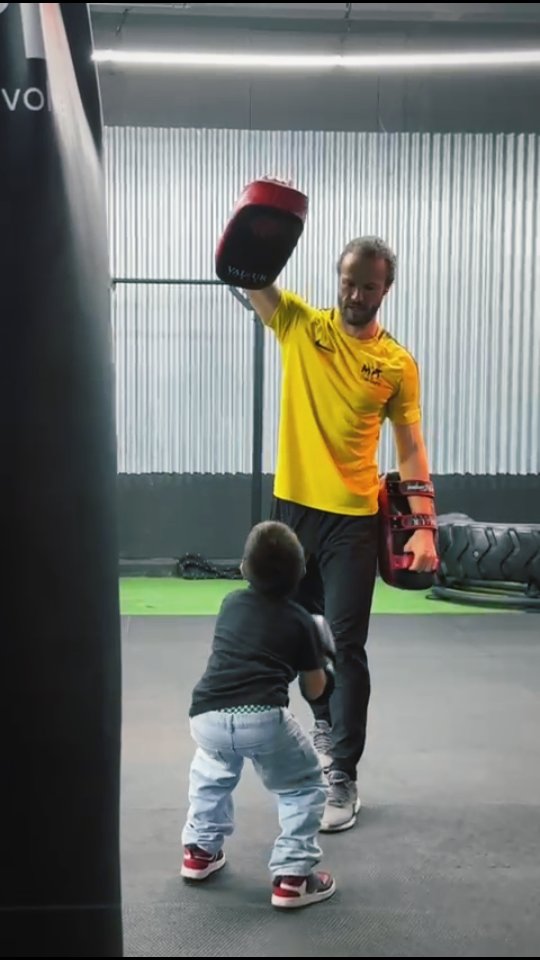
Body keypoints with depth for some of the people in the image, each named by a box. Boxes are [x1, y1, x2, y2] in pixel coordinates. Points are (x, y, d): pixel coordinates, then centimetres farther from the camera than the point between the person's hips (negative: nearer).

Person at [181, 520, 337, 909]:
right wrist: (323, 661, 41)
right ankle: (292, 877, 12)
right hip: (262, 717, -4)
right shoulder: (301, 622, 13)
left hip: (206, 715, 4)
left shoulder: (231, 603, 23)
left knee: (212, 773, 37)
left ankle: (200, 851, 40)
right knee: (305, 785, 19)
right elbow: (316, 692, 22)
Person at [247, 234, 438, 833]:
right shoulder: (300, 324, 1)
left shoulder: (398, 363, -1)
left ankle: (342, 777, 8)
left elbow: (410, 448, 1)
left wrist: (423, 526, -7)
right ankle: (326, 719, 42)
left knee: (347, 646, -2)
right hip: (293, 507, 2)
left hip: (353, 518, -2)